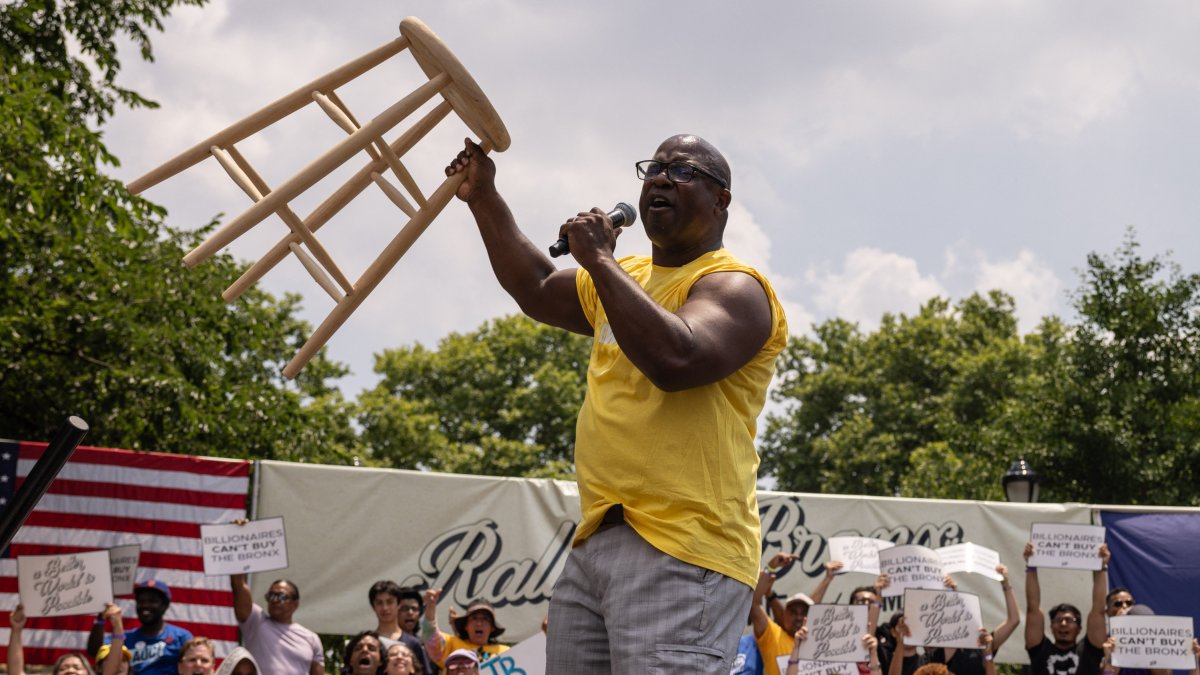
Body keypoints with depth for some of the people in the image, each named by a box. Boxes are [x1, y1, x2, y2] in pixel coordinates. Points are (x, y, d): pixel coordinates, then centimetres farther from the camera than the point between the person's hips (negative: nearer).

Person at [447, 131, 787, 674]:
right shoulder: (625, 279, 23)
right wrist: (484, 200, 31)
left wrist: (600, 261, -16)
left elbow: (676, 359, -25)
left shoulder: (733, 286, -6)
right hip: (595, 543, 9)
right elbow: (537, 292, 40)